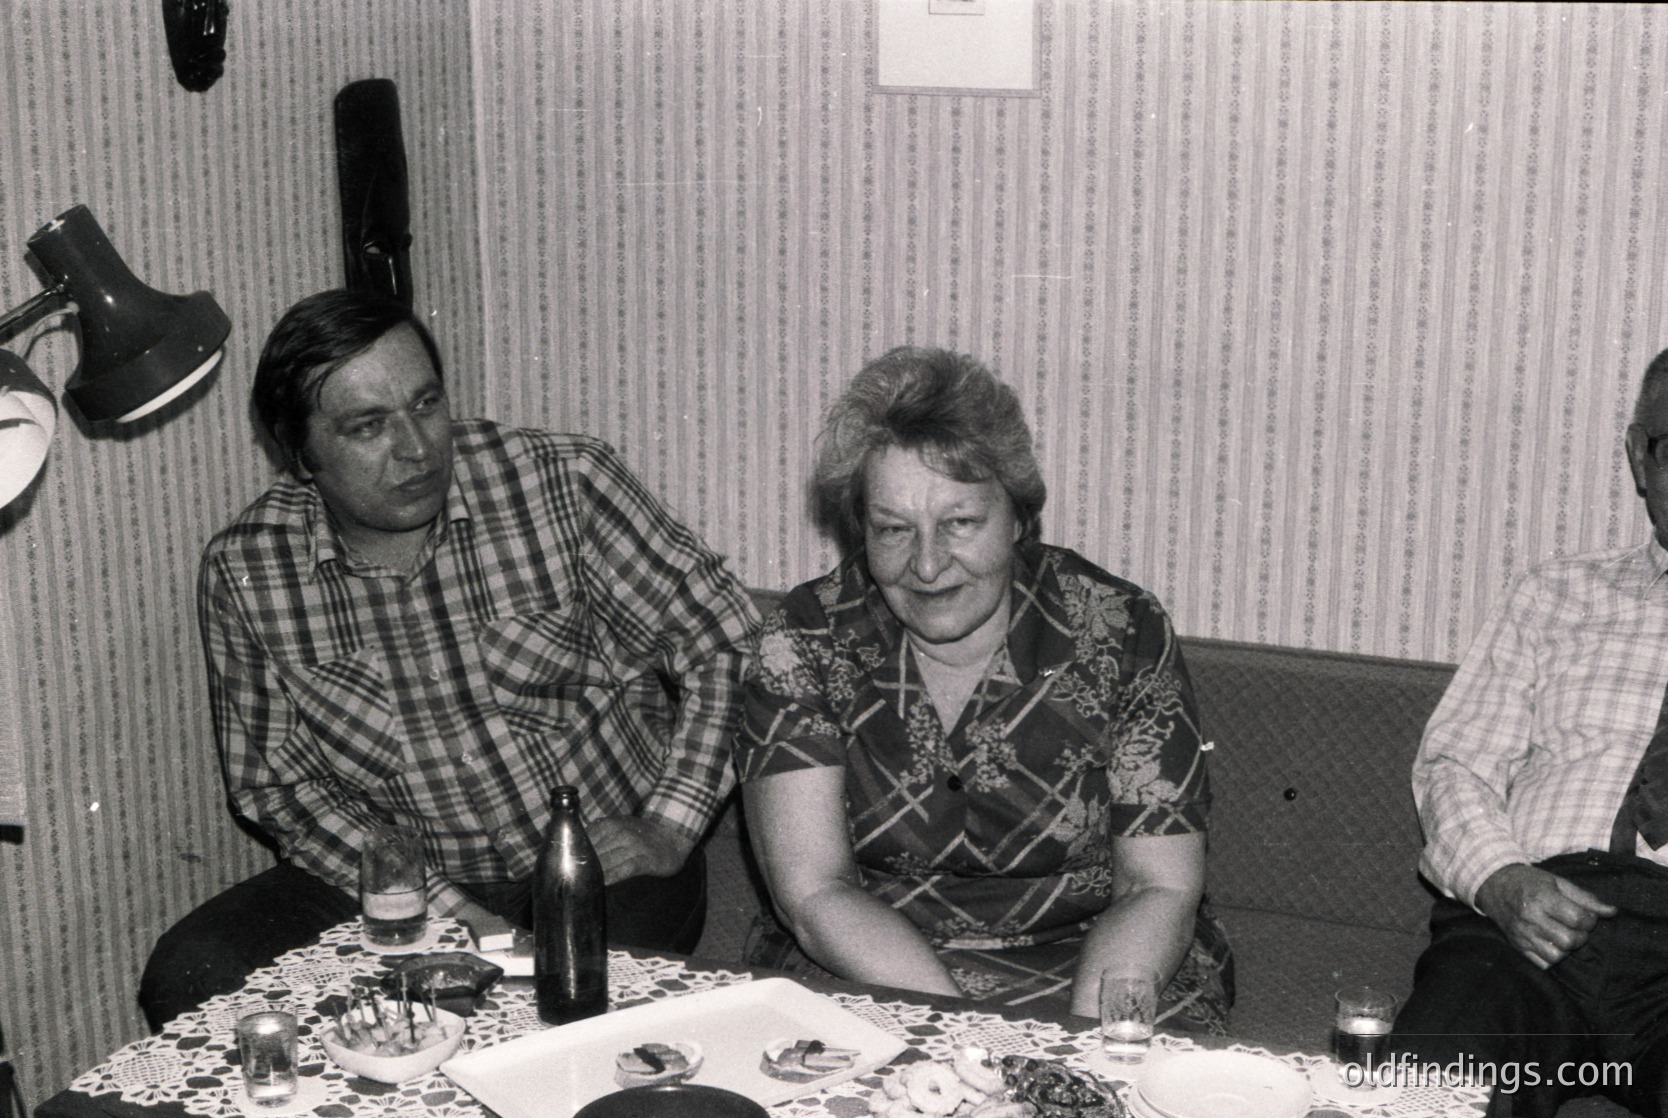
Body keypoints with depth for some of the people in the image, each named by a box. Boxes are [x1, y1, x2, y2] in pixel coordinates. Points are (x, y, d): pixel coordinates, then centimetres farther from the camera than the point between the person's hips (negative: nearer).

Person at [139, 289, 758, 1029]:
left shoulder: (560, 484, -10)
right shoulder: (244, 570, -5)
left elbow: (726, 640, -4)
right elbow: (269, 775, -1)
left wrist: (668, 831, -14)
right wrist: (443, 909, -13)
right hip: (400, 880, 3)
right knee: (190, 979, -19)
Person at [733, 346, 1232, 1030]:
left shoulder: (1119, 635, -6)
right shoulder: (804, 642, -5)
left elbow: (1161, 890, -6)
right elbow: (814, 896, -10)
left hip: (1088, 989, 0)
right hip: (859, 986, 1)